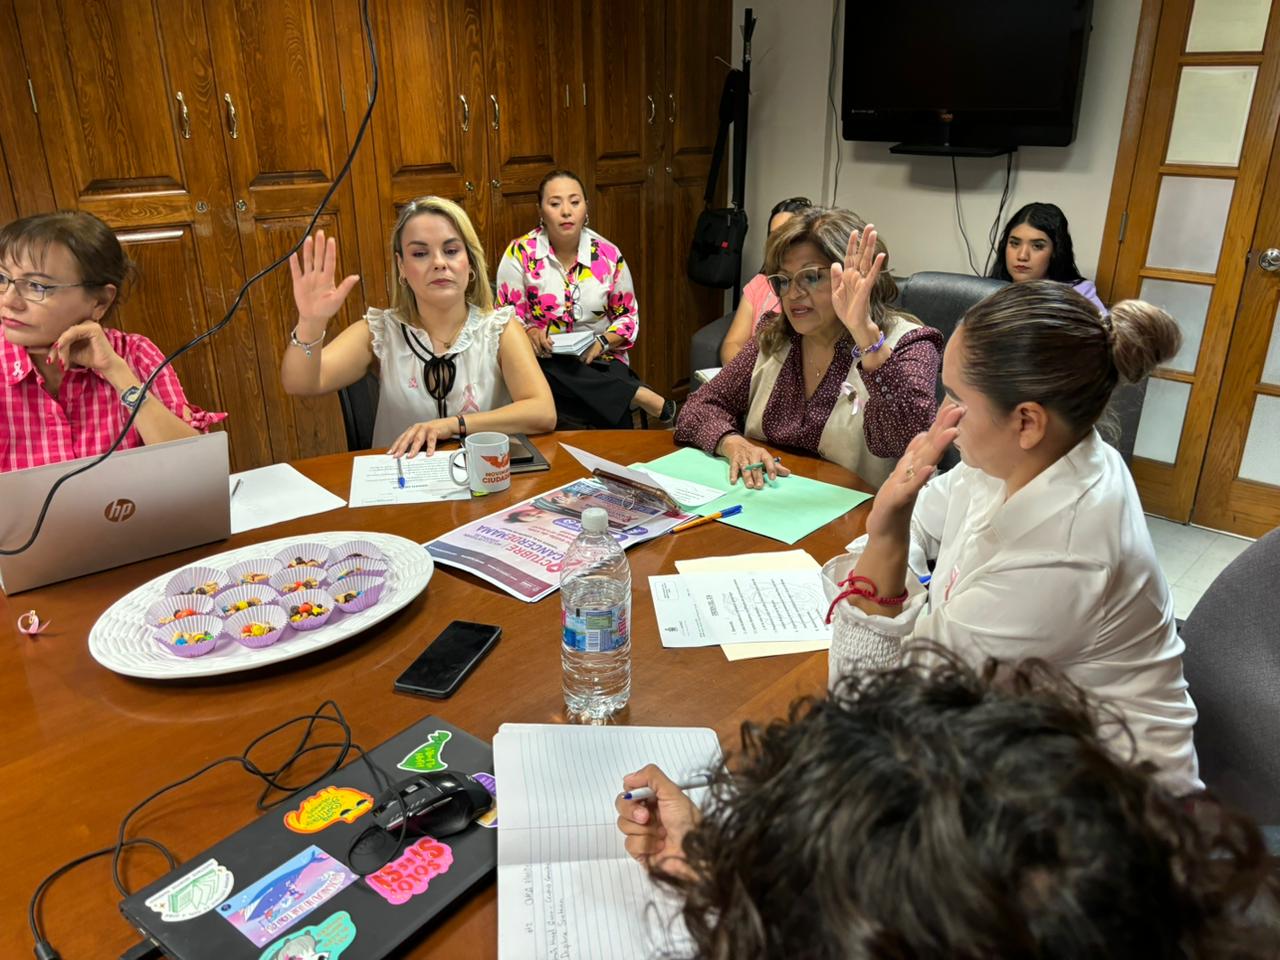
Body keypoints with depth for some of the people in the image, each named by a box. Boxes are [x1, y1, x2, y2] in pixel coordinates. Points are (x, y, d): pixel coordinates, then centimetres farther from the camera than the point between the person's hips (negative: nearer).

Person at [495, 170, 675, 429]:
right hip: (545, 360, 1)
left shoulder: (609, 255, 2)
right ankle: (640, 396, -31)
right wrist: (530, 333, -23)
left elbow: (628, 316, 10)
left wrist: (603, 342, -11)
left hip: (601, 359, -1)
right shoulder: (520, 253, -3)